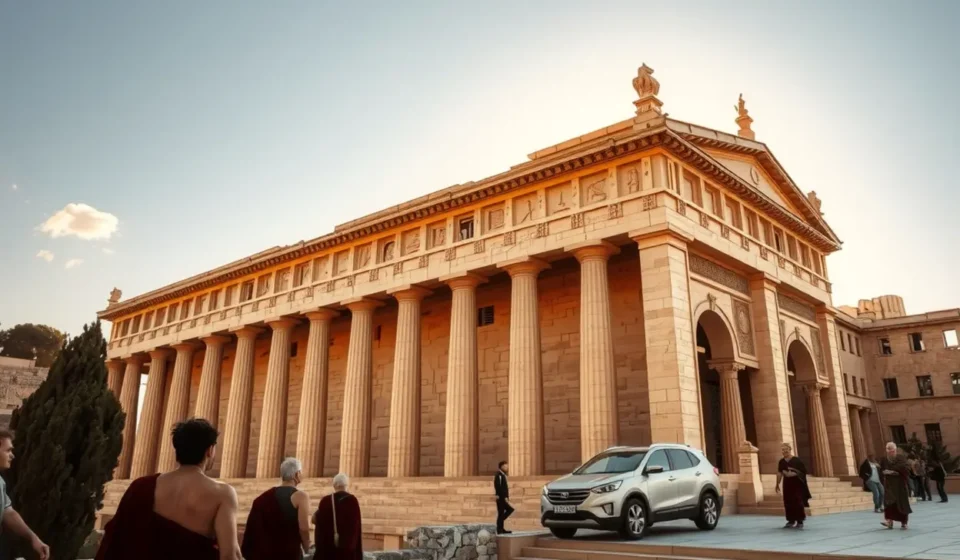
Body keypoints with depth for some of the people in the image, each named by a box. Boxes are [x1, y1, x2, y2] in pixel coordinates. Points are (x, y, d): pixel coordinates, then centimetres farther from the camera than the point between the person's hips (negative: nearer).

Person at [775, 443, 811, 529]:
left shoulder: (797, 460, -8)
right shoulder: (781, 462, 6)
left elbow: (804, 471, -10)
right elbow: (779, 473, 10)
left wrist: (795, 474, -24)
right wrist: (777, 484, 9)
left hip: (797, 484, -5)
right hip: (787, 484, 5)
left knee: (798, 502, -5)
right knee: (788, 503, 7)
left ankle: (800, 522, 3)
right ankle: (791, 521, 17)